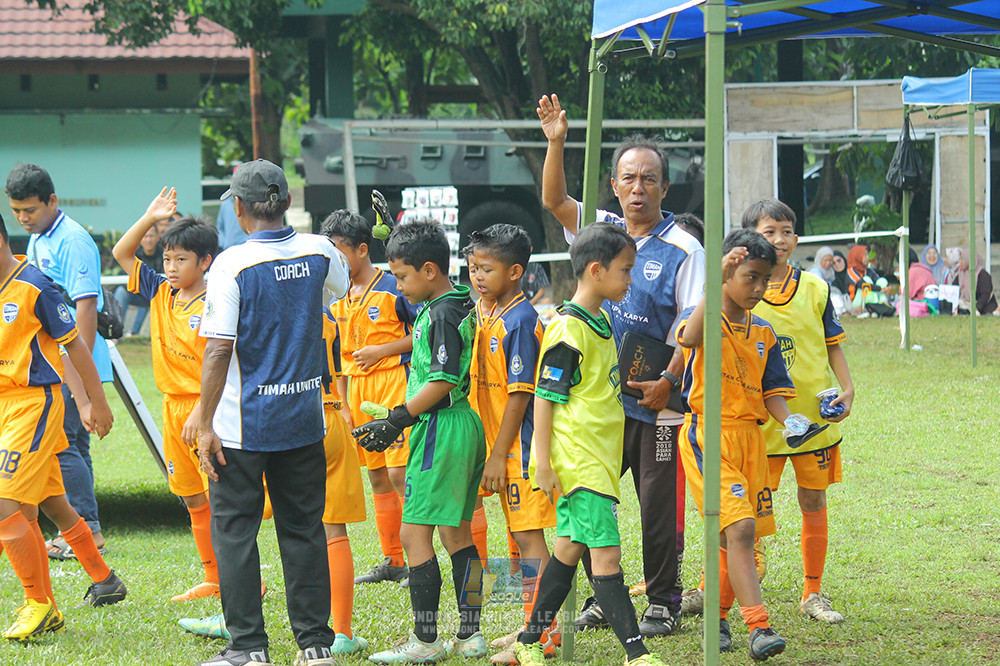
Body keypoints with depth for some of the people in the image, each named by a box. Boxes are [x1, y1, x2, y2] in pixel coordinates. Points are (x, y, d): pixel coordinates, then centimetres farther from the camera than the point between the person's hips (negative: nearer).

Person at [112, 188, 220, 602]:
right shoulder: (160, 295, 9)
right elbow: (122, 254, 15)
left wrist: (202, 412, -22)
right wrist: (149, 219, 4)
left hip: (208, 411, -8)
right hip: (173, 408, 8)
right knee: (194, 501, 12)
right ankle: (214, 580, 20)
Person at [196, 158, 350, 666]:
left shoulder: (232, 264, -15)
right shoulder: (318, 252, -1)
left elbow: (218, 350, -17)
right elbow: (343, 285, 23)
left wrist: (205, 424, -12)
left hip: (241, 424, -5)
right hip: (304, 419, 5)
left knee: (234, 529, 5)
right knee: (303, 529, 12)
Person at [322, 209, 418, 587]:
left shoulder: (393, 289, -8)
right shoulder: (339, 297, 12)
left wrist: (382, 350, -14)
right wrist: (342, 404, 13)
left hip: (393, 383, -7)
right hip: (358, 389, 7)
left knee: (400, 473, -12)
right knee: (377, 476, 10)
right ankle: (393, 561, 16)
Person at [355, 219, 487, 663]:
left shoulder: (442, 314, -16)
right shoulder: (459, 304, 12)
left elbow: (443, 381, -20)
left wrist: (398, 419, -16)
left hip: (441, 428, -11)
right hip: (463, 426, 11)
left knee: (414, 532, -7)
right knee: (456, 532, 13)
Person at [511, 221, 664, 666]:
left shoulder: (601, 322, 13)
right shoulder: (569, 331, -16)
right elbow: (545, 397, -17)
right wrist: (542, 464, -18)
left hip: (598, 458, 10)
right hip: (578, 461, -10)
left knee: (570, 547, 14)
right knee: (606, 555, -9)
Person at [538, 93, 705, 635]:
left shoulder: (683, 249, -6)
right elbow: (553, 199, -1)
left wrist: (669, 380, -18)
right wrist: (556, 142, -14)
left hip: (656, 404, -5)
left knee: (659, 508, 1)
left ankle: (663, 603, 12)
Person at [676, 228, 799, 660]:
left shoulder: (763, 334, 14)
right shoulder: (703, 315, -5)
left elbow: (772, 393, 13)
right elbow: (689, 337, -30)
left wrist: (791, 422, -8)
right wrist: (716, 283, -36)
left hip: (750, 437, 7)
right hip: (707, 435, -7)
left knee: (740, 536, 10)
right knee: (739, 528, -19)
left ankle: (717, 619, 28)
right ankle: (759, 628, -25)